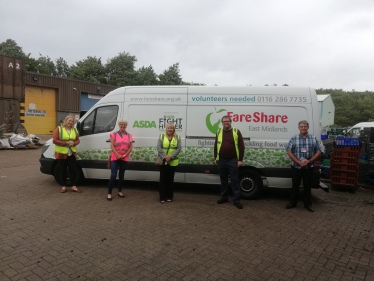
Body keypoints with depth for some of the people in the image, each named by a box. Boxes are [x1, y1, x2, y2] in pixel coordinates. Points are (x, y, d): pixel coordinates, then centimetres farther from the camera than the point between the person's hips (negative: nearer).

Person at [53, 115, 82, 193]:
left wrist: (73, 143, -13)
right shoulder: (59, 129, -6)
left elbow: (78, 140, 10)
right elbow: (55, 140, -12)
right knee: (63, 170, 6)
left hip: (72, 153, 4)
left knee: (73, 169, 3)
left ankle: (73, 186, 10)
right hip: (61, 153, -4)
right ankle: (63, 186, 18)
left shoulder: (74, 130, 8)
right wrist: (66, 143, -20)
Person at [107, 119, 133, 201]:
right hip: (115, 158, -3)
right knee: (113, 175, -9)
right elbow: (112, 146, -6)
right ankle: (109, 193, -2)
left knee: (121, 175, 12)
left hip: (124, 159, 3)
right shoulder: (114, 134, 1)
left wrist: (125, 155, -9)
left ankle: (120, 191, 25)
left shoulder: (129, 135, 7)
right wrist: (118, 155, -15)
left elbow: (130, 147, 4)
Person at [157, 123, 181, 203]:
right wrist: (164, 157, -17)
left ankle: (169, 197, 19)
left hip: (173, 162, 1)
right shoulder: (161, 136, 4)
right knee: (163, 179, 0)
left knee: (170, 179, 9)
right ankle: (162, 197, 6)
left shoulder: (177, 137, 6)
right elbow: (159, 148, -5)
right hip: (163, 161, -1)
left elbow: (179, 148, -3)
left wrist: (171, 157, -15)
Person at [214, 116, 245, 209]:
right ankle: (224, 197, 25)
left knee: (234, 180, 0)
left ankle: (236, 200, 7)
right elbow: (216, 146, 14)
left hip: (233, 160, -4)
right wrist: (215, 158, 10)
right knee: (223, 180, 13)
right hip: (221, 160, 4)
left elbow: (241, 146, -4)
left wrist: (240, 160, -9)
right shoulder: (219, 132, 8)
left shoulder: (236, 132, -3)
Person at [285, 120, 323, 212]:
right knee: (295, 185, 10)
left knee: (307, 186, 9)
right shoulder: (293, 139, -2)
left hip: (309, 167, 1)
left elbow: (318, 152, 0)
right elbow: (289, 152, -4)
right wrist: (299, 162, -13)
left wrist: (309, 161, -13)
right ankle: (292, 202, 22)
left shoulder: (314, 139, 2)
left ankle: (308, 204, 22)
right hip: (296, 167, 0)